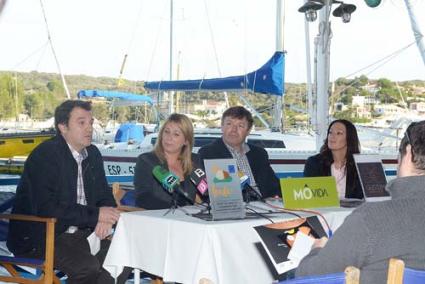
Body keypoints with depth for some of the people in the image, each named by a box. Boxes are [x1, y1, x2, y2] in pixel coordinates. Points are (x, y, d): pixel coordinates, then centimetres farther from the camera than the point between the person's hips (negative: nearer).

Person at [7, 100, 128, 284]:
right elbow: (46, 208, -24)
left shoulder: (92, 154, 10)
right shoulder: (44, 155, -14)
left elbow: (105, 196, 16)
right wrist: (96, 215, -21)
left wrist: (105, 219, -9)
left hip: (79, 234, 7)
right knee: (87, 266, -28)